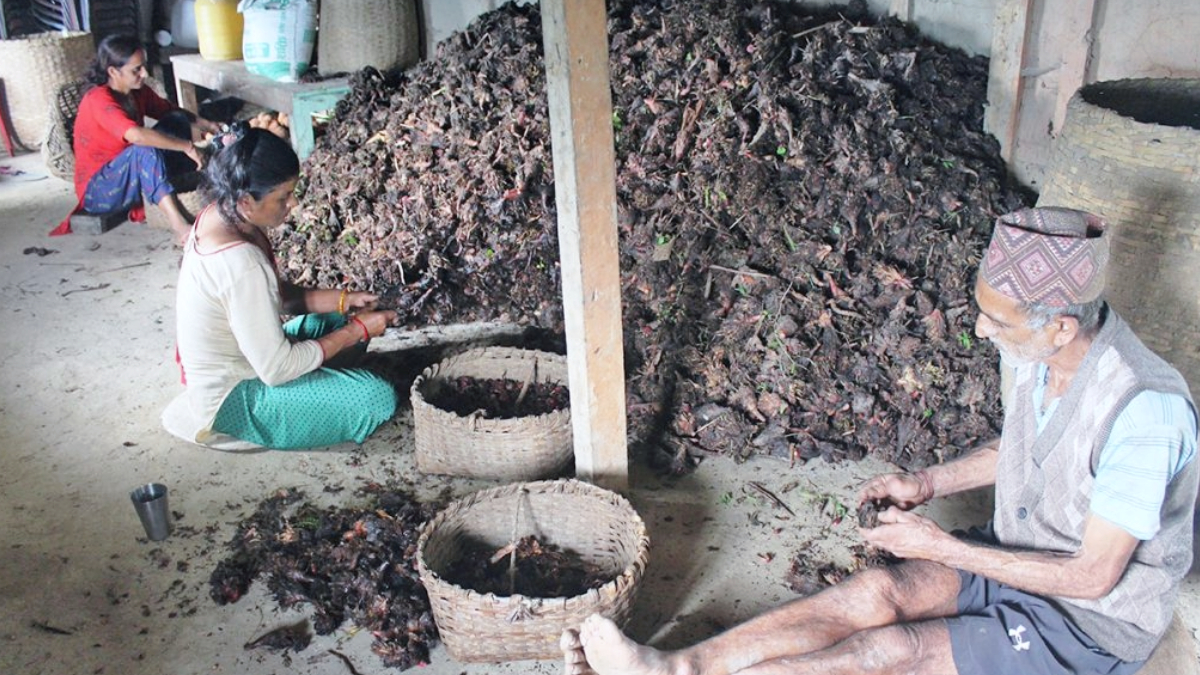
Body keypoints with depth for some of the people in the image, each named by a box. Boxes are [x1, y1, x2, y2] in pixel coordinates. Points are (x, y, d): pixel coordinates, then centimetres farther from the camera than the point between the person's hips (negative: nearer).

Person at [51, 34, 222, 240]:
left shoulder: (138, 92, -1)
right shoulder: (98, 99, -24)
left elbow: (173, 112, 11)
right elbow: (137, 135, -40)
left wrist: (207, 125, -10)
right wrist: (187, 146, -37)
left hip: (131, 181, 8)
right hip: (98, 190, -8)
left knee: (177, 121, -5)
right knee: (145, 150, -37)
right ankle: (179, 226, -44)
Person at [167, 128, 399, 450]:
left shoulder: (218, 215, -6)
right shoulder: (241, 264, -34)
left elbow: (276, 294, 7)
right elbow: (277, 370, -28)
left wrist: (342, 299, -5)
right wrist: (358, 331, -19)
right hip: (232, 403, -9)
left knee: (341, 321, 15)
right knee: (379, 397, -17)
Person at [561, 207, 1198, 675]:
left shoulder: (1144, 412, -33)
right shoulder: (1044, 351, -9)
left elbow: (1092, 576, -26)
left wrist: (942, 546, -24)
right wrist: (925, 483, -2)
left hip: (1093, 624, -6)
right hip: (1017, 556, 6)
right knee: (877, 591, -17)